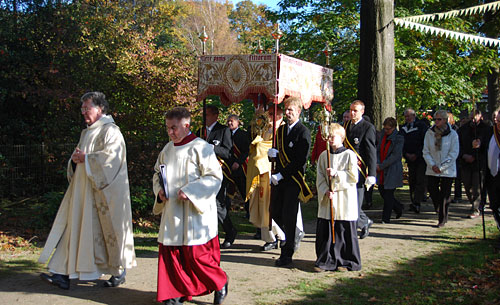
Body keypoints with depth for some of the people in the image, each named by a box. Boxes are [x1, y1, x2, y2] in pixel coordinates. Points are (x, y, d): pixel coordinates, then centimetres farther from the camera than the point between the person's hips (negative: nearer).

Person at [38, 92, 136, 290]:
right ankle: (65, 273, 3)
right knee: (77, 227, 3)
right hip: (83, 190, 8)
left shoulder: (111, 131, -9)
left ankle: (120, 271, 17)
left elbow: (110, 156, -21)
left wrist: (85, 158, -17)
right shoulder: (87, 133, 18)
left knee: (111, 229, 2)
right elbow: (80, 155, 22)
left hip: (105, 192, -8)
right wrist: (75, 159, -1)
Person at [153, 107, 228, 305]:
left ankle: (220, 283, 20)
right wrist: (159, 190, 2)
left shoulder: (200, 148, -9)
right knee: (171, 252, 6)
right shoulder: (167, 149, 11)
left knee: (196, 255, -3)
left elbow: (214, 177, -12)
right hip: (171, 212, 6)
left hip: (195, 212, -6)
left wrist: (189, 191, -18)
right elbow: (157, 173, 22)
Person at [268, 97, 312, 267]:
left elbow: (300, 160, -15)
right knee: (275, 212, 10)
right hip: (279, 178, 7)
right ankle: (292, 237, 35)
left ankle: (287, 254, 4)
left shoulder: (303, 132, -9)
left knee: (288, 216, -5)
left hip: (294, 178, -7)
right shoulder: (281, 129, 13)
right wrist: (274, 153, -7)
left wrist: (281, 175, -17)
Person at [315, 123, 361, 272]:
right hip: (327, 199, 4)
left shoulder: (349, 155, -4)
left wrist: (336, 174, -17)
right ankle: (325, 261, 16)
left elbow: (353, 177, -9)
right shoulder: (323, 155, 8)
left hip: (344, 199, -4)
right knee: (324, 230, 5)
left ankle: (346, 261, 15)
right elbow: (320, 177, 6)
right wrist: (326, 191, -9)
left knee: (345, 230, 1)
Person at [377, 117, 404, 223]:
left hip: (393, 170, -7)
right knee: (381, 191, 10)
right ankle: (398, 208, 32)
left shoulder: (399, 138, -10)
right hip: (382, 171, 7)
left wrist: (381, 166, -15)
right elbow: (378, 150, 12)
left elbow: (395, 156, -15)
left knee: (388, 194, -3)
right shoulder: (383, 136, 11)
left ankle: (386, 218, 7)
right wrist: (377, 163, -5)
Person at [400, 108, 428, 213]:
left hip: (421, 158, -5)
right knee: (412, 181, 6)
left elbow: (425, 142, -7)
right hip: (410, 159, 5)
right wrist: (406, 154, -5)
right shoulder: (403, 128, 13)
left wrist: (416, 154, -13)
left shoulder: (421, 126, -2)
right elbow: (401, 143, 11)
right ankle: (414, 202, 13)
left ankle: (417, 203, -19)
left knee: (420, 181, -12)